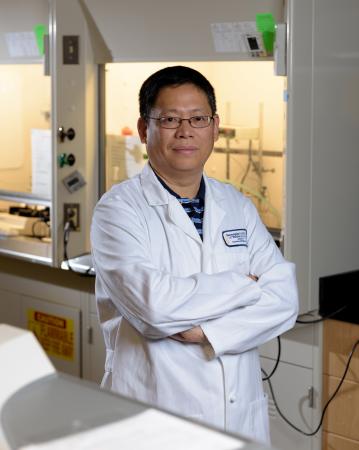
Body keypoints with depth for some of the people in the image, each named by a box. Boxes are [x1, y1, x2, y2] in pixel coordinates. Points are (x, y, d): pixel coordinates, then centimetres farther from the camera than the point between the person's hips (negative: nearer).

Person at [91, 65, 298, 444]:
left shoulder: (237, 206, 7)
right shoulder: (119, 208, -8)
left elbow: (283, 298, -4)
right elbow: (153, 302, -22)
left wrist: (207, 333, -18)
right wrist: (244, 285, -11)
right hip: (155, 414, -4)